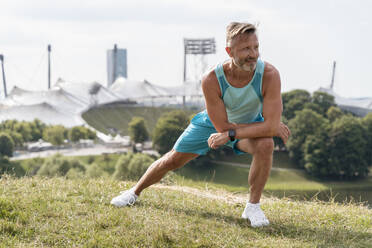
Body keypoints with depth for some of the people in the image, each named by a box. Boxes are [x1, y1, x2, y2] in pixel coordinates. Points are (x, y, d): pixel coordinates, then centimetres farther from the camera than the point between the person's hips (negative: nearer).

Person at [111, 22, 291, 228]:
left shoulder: (269, 75, -38)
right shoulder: (211, 80, -37)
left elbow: (270, 126, -38)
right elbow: (222, 126, -29)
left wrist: (230, 134, -36)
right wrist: (272, 127, -29)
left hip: (250, 123, 0)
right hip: (213, 121, 1)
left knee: (265, 144, -32)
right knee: (173, 160, 9)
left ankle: (253, 206, -12)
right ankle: (135, 192, 38)